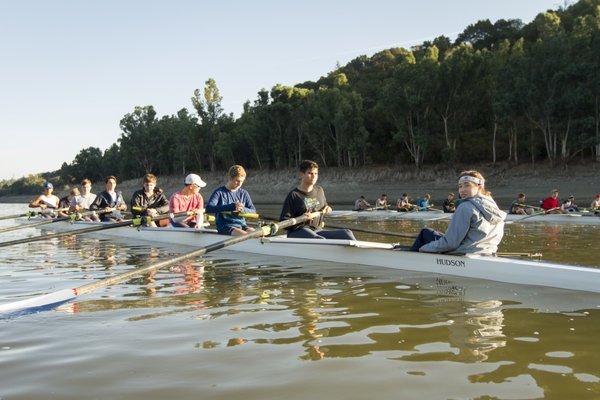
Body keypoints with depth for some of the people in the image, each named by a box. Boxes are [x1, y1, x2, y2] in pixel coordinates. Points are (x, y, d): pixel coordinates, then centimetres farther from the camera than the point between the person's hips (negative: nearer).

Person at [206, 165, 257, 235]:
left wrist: (243, 209, -13)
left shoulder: (244, 193, 13)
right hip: (225, 226, -5)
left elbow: (253, 211, 11)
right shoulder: (219, 192, -1)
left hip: (241, 224, 5)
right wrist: (231, 207, -25)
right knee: (244, 235, -33)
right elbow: (208, 208, -15)